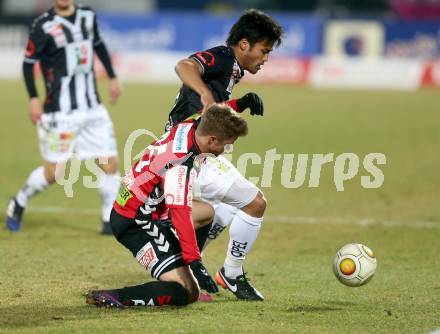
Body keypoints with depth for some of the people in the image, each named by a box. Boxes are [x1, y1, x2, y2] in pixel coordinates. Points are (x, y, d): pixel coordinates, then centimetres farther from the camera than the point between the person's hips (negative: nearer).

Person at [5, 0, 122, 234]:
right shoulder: (44, 25, -9)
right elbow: (28, 62, -5)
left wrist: (112, 77, 22)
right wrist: (33, 99, -14)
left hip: (92, 107, 5)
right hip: (60, 111, -5)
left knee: (110, 164, -1)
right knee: (53, 173, -3)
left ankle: (111, 221, 13)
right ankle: (18, 204, 22)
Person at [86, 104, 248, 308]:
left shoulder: (189, 126, -3)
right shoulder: (181, 166, -29)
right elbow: (181, 215, -32)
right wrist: (195, 263, -33)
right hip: (135, 225, -11)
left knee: (206, 212, 27)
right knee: (186, 293, -16)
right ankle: (111, 298, -21)